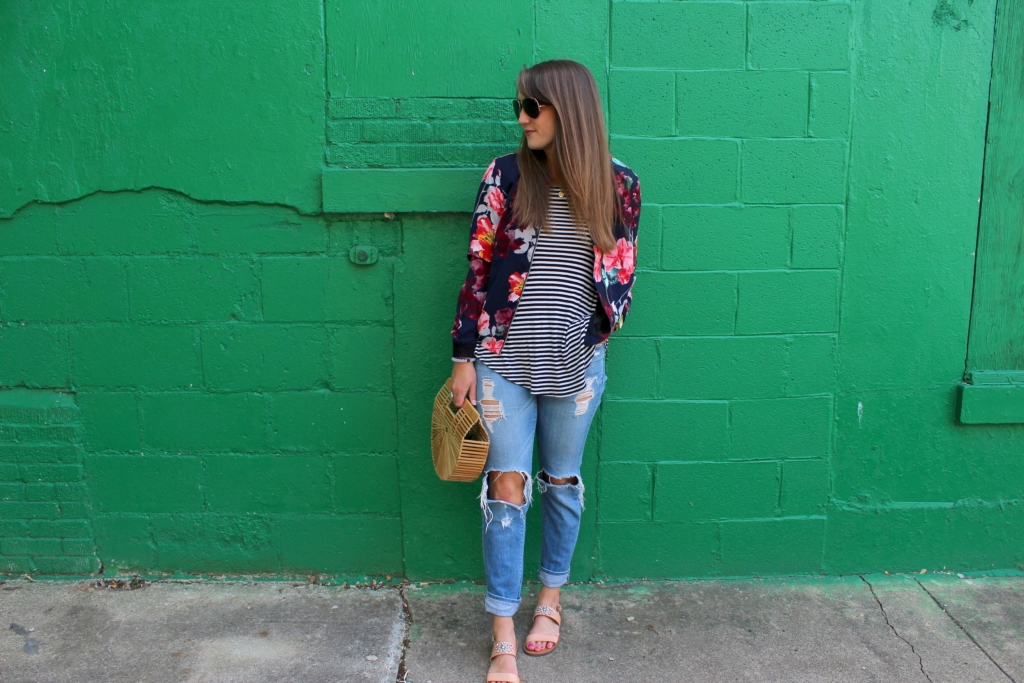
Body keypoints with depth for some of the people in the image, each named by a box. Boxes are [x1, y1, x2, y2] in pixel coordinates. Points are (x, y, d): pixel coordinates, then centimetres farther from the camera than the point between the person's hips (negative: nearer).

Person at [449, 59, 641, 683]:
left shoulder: (618, 184, 0)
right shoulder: (506, 175, -1)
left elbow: (624, 271, 10)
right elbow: (479, 268, 0)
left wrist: (602, 332, 2)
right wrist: (465, 357, -2)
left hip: (577, 363, 1)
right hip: (504, 359, -1)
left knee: (563, 482, 14)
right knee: (507, 486, 1)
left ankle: (552, 597, 37)